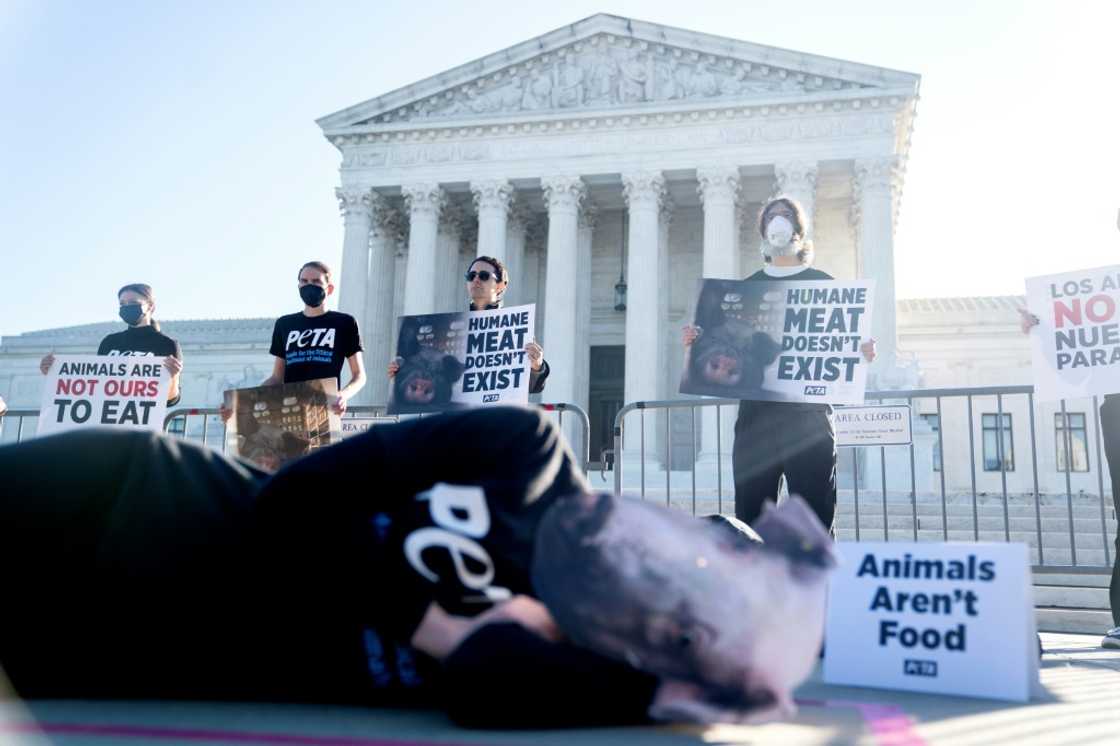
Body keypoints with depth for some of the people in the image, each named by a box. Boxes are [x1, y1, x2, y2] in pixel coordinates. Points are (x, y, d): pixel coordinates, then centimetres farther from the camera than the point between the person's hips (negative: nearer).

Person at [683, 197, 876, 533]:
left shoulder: (822, 283, 11)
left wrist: (863, 352, -12)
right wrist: (699, 340, -2)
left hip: (808, 415, -2)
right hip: (756, 414, 2)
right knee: (750, 520, 1)